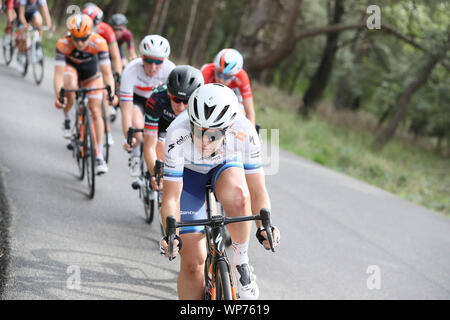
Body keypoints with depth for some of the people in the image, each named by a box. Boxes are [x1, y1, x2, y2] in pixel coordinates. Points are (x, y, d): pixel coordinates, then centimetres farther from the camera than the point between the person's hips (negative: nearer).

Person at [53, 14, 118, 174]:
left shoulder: (99, 43, -35)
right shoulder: (63, 44, -35)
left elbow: (107, 73, -32)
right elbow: (59, 74, -36)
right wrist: (58, 96, -51)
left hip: (91, 71, 1)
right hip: (70, 66, -1)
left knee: (96, 112, -6)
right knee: (71, 88, -36)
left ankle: (99, 157, 1)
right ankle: (67, 118, -6)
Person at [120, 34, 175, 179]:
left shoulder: (170, 70, -34)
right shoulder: (131, 71, -38)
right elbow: (126, 109, -38)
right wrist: (127, 137, -47)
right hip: (136, 97, -1)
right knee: (137, 126, -28)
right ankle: (135, 156, 0)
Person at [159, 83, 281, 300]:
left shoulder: (244, 132, -34)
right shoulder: (178, 135, -37)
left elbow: (257, 191, -27)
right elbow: (171, 198, -31)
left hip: (226, 167, 0)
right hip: (189, 173, 0)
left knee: (237, 195, -38)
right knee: (193, 261, -7)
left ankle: (240, 262, -16)